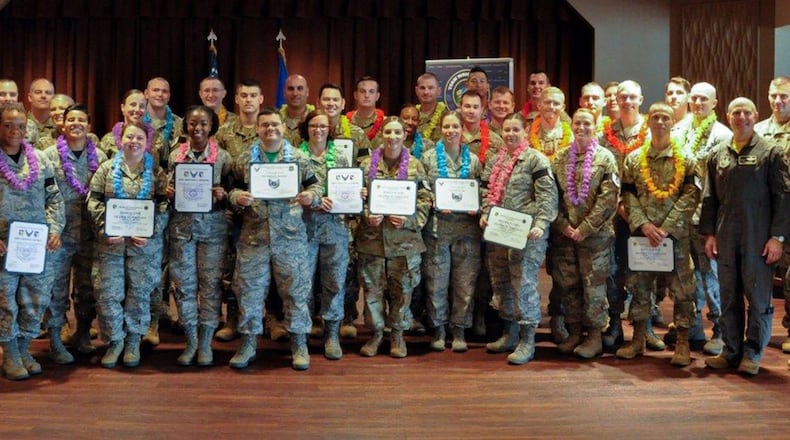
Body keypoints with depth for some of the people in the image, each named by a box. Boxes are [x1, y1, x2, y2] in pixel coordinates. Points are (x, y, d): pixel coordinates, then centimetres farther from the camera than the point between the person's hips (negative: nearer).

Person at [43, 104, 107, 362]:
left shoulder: (99, 156, 5)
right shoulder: (50, 155, -2)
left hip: (89, 234, 3)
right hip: (60, 234, -2)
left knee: (87, 287, 12)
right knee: (57, 287, 4)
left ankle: (83, 335, 28)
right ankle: (55, 341, 17)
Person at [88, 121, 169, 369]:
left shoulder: (156, 173, 4)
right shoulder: (107, 169, 6)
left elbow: (164, 207, -2)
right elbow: (94, 201, 1)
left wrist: (150, 233, -14)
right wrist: (105, 229, -11)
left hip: (145, 245, -1)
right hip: (110, 243, 1)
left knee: (139, 293, 6)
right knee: (108, 294, 1)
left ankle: (133, 341, 22)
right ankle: (114, 341, 18)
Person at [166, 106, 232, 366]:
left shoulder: (223, 157, 0)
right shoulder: (175, 155, 6)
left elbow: (230, 192, 6)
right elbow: (169, 189, 13)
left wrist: (222, 195, -16)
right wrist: (169, 193, -8)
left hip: (212, 227, -2)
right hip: (181, 226, 2)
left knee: (211, 283, 1)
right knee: (184, 284, 4)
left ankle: (205, 343, 14)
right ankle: (190, 342, 18)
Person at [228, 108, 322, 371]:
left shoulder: (299, 158, 4)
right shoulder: (244, 160, 7)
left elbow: (314, 185, 7)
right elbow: (233, 189, 10)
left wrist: (311, 196, -15)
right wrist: (238, 197, -12)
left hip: (291, 236, -1)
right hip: (253, 236, 1)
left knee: (295, 289, 5)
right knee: (249, 289, 6)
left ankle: (299, 344, 19)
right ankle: (248, 344, 21)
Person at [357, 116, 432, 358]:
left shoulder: (415, 166, 3)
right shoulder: (367, 164, 4)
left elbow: (425, 200, 1)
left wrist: (408, 220, -13)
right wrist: (367, 216, -12)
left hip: (404, 238, 0)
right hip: (372, 236, 1)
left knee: (402, 288, 7)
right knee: (372, 287, 6)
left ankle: (398, 333, 24)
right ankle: (376, 332, 23)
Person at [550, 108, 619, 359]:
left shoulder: (605, 158, -2)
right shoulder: (560, 158, 8)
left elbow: (609, 198, -9)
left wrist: (585, 228, -14)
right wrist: (563, 226, -7)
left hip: (595, 234, -3)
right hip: (564, 234, 4)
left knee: (594, 285, 1)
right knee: (567, 284, 9)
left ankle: (595, 336, 13)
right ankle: (574, 332, 22)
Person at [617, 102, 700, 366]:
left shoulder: (686, 159, 1)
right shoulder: (634, 159, 8)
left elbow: (691, 196, -6)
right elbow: (628, 195, 3)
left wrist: (667, 229, -15)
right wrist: (644, 225, -11)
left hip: (676, 235, -2)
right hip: (641, 234, 2)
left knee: (682, 288, 2)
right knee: (639, 286, 9)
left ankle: (683, 343, 14)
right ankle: (638, 339, 21)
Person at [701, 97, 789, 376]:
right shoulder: (718, 155, 11)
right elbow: (710, 197, 13)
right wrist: (709, 233, 6)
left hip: (758, 238, -3)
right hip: (726, 238, 3)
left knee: (759, 297, 2)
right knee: (729, 297, 8)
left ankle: (753, 353, 12)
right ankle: (731, 351, 18)